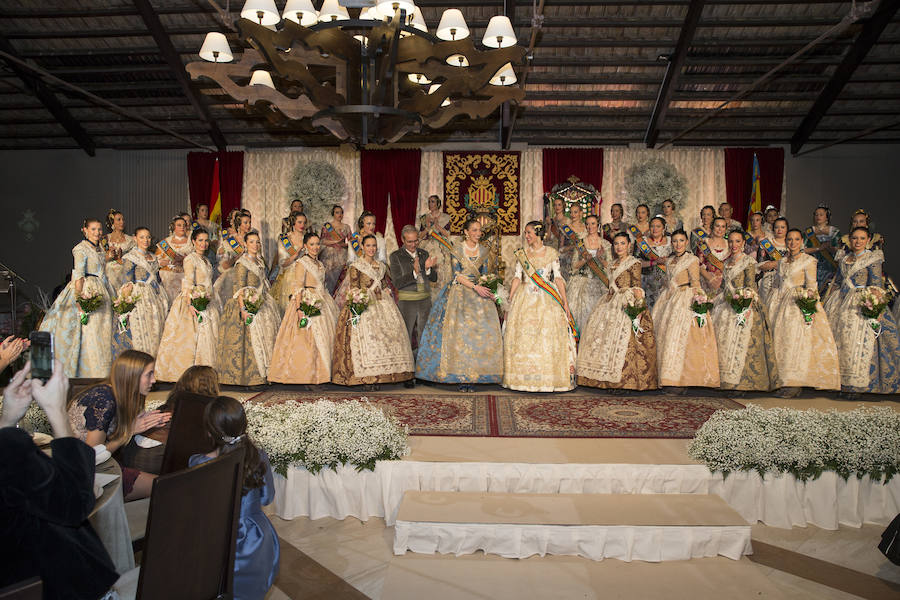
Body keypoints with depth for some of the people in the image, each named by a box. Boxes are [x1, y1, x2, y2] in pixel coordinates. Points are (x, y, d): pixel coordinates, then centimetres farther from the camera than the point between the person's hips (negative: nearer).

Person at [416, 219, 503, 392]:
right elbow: (457, 274, -7)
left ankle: (473, 376, -2)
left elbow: (484, 275, 12)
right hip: (459, 294, -3)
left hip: (478, 296, 4)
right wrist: (475, 286, -16)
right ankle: (460, 377, -4)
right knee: (459, 331, -10)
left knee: (479, 332, -6)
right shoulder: (457, 249, 0)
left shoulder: (483, 251, 12)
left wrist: (487, 290, -7)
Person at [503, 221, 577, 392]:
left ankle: (549, 379, -3)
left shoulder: (552, 254, 5)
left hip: (547, 300, -2)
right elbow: (517, 277, 8)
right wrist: (509, 301, 0)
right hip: (525, 299, 2)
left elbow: (558, 278, 1)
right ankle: (524, 378, 3)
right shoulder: (521, 254, 11)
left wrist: (565, 302, -6)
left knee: (549, 336, -9)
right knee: (522, 336, -4)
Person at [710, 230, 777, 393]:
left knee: (739, 342, -7)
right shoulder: (727, 262, 15)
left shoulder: (748, 261, -4)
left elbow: (750, 286, -10)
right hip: (726, 306, 6)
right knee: (723, 340, 3)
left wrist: (746, 306, -20)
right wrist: (715, 301, 13)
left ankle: (739, 382, -3)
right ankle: (724, 378, 8)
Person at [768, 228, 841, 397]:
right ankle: (784, 382, 7)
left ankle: (794, 384, -8)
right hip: (782, 304, 6)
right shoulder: (782, 261, 16)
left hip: (799, 304, -6)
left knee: (796, 341, -10)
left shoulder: (808, 261, -2)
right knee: (781, 340, 2)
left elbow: (811, 286, -8)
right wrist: (772, 305, 12)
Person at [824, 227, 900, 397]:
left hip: (860, 305, -6)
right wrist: (829, 301, 14)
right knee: (836, 338, 2)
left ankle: (856, 384, -1)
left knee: (857, 341, -8)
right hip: (840, 302, 6)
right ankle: (839, 381, 11)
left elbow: (876, 285, -9)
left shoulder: (873, 258, -2)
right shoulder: (844, 259, 14)